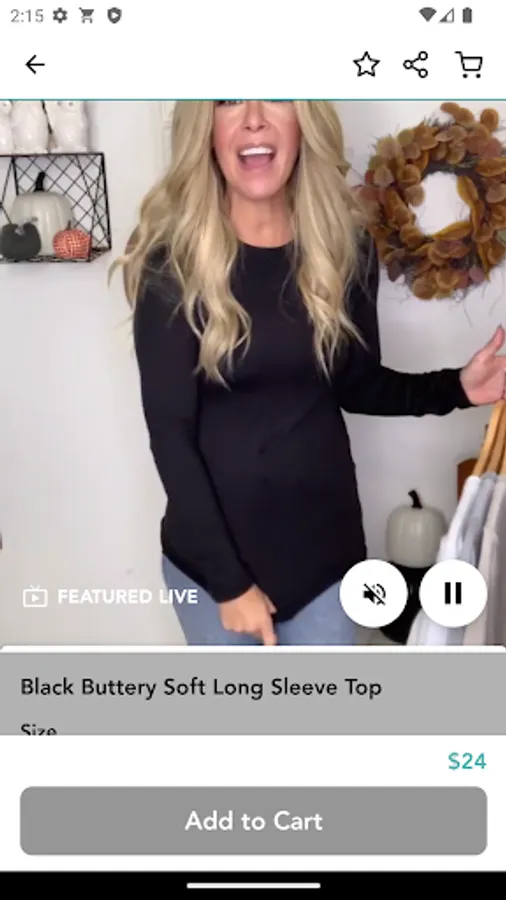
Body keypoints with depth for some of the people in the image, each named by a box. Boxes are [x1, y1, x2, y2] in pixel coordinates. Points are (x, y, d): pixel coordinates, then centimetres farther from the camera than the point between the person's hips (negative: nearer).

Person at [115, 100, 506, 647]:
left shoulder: (343, 243, -4)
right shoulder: (172, 257, -15)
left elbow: (358, 384, 6)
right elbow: (169, 430, -15)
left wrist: (455, 387, -12)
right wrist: (227, 579, -15)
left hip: (322, 535, 3)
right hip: (213, 545, -2)